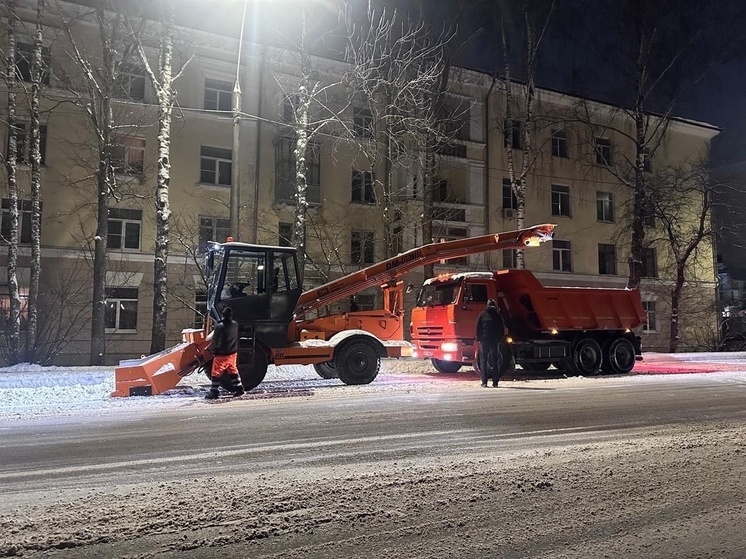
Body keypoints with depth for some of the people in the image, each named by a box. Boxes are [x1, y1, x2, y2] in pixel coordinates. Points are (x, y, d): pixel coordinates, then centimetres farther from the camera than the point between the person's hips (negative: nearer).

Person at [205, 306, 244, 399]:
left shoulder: (220, 326, -19)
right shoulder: (235, 324, 0)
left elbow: (215, 340, -15)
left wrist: (213, 350, -2)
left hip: (221, 355, -6)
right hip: (233, 353, 6)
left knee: (216, 373, 3)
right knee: (233, 371, 20)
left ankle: (214, 392, 6)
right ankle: (238, 388, 22)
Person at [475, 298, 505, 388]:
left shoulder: (482, 314, 3)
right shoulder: (498, 315, 4)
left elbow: (478, 328, 2)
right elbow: (502, 329, 5)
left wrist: (478, 338, 9)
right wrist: (500, 339, 13)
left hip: (484, 340, -1)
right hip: (495, 340, 1)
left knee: (483, 361, 3)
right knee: (495, 361, 7)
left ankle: (484, 382, -3)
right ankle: (495, 382, 4)